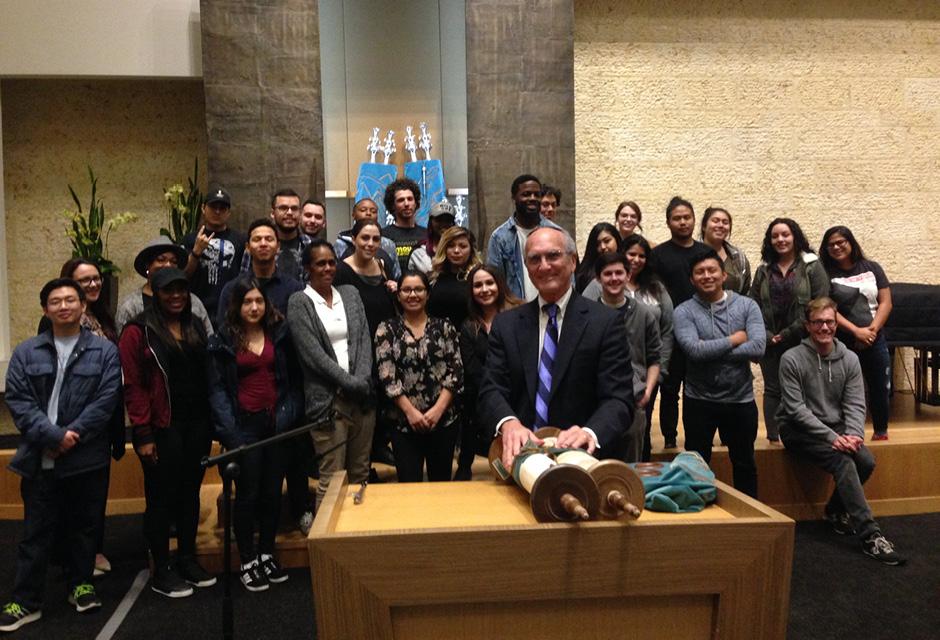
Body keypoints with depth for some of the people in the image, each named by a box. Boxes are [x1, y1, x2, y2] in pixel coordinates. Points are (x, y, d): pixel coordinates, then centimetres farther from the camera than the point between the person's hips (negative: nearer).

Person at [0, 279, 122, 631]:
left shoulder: (104, 351, 1)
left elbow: (106, 400, -6)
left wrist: (73, 435, -15)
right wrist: (53, 436, -14)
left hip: (88, 458, 0)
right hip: (40, 459, 1)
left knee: (84, 526, 12)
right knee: (36, 531, 8)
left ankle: (81, 584, 29)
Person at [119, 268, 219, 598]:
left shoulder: (196, 327, 13)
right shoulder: (139, 331, -6)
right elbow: (134, 386, -10)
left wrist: (213, 421, 8)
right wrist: (143, 434, -14)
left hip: (197, 425, 6)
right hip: (162, 428, -6)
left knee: (190, 492, 14)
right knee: (161, 497, 4)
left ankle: (187, 559, 27)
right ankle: (161, 570, 16)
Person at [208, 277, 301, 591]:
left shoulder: (279, 333, 6)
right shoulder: (222, 341, 0)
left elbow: (293, 377, 7)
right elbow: (217, 388, -3)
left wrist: (291, 412, -6)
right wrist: (229, 428, -13)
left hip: (276, 422, 3)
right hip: (245, 424, -2)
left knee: (273, 491, 10)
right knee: (248, 493, 4)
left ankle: (267, 554, 26)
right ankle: (247, 563, 16)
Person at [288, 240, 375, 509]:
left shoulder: (350, 293, 14)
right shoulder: (299, 302, -1)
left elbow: (365, 340, 7)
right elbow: (313, 354, -9)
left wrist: (363, 381, -8)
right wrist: (352, 384, -12)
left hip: (362, 395, 5)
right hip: (328, 399, -4)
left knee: (360, 474, 11)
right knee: (331, 479, -3)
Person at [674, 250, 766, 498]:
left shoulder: (747, 305, -2)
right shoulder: (684, 311, -5)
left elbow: (758, 348, -15)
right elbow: (694, 350, -21)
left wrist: (711, 352, -18)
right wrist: (735, 339, -12)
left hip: (741, 399, 2)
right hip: (699, 401, -1)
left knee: (745, 464, 19)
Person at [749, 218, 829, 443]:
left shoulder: (812, 267, 1)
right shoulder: (763, 270, 12)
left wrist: (789, 332, -10)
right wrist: (767, 336, -7)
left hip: (802, 341, -3)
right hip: (770, 342, 3)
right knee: (772, 389, 5)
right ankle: (773, 437, 11)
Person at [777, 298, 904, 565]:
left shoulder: (849, 359, 4)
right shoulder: (792, 359, -11)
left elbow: (855, 405, 0)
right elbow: (796, 409, -15)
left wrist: (853, 434, -20)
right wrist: (831, 436, -23)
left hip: (835, 427, 5)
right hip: (799, 429, -5)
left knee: (866, 461, -19)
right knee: (842, 461, -27)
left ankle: (836, 511, 7)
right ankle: (870, 535, -25)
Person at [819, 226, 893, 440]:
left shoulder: (872, 268, 6)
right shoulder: (826, 274, -3)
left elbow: (885, 303, 2)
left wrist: (871, 330, -10)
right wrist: (856, 331, -15)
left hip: (874, 341, 3)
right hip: (843, 343, -3)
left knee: (881, 389, 9)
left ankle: (881, 432, 27)